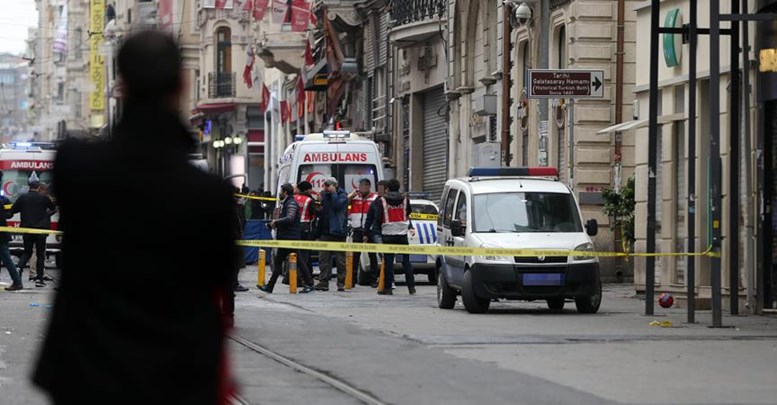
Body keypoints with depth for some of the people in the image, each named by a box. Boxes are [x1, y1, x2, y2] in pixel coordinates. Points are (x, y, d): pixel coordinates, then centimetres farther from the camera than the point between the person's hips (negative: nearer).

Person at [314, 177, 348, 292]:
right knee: (323, 258, 2)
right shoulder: (324, 195, 16)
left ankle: (341, 283, 3)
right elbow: (319, 213, 24)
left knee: (340, 258, 0)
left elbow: (337, 205, -21)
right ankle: (323, 281, 5)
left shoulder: (342, 195, -1)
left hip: (337, 231, -6)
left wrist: (333, 192, -11)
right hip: (325, 231, 6)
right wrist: (318, 210, 1)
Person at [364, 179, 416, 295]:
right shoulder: (405, 199, 3)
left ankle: (387, 287, 1)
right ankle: (411, 287, 7)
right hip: (402, 233, 2)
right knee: (406, 261, 8)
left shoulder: (381, 201, -4)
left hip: (388, 234, -2)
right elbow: (409, 213, 12)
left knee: (388, 262, 1)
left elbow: (378, 218, -5)